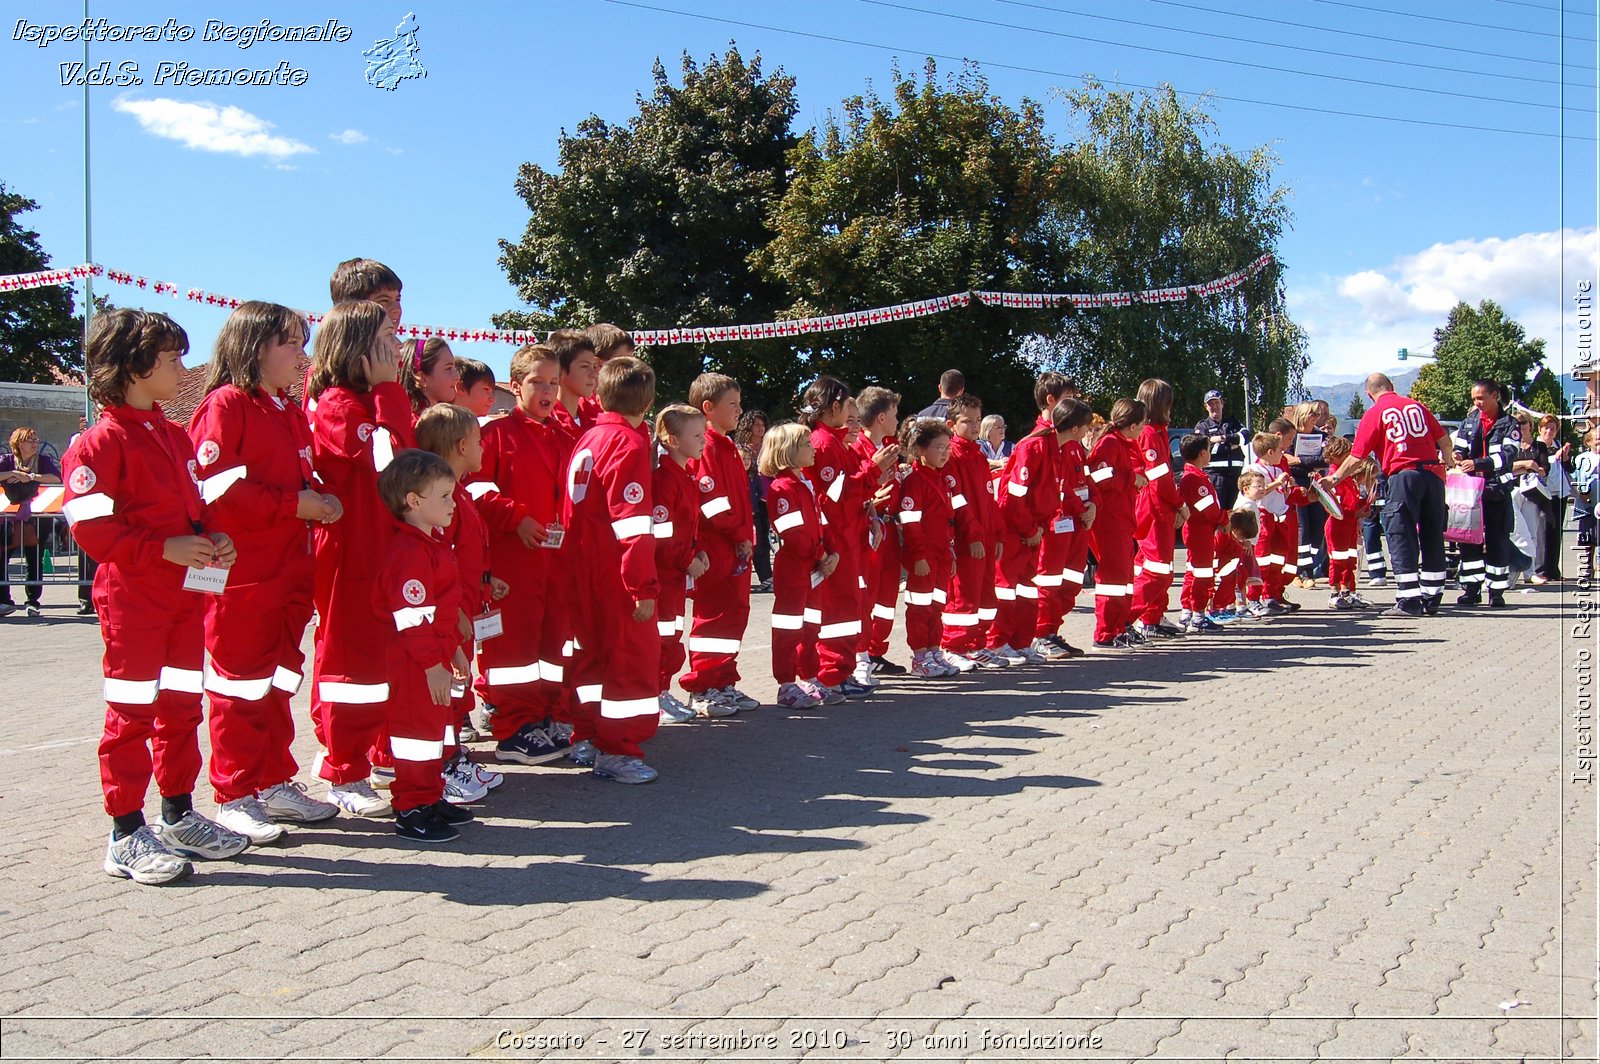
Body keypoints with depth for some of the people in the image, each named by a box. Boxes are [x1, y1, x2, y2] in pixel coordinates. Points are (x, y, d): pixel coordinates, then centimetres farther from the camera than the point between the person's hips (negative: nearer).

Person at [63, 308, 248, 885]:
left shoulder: (176, 436, 16)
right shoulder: (102, 442, -11)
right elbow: (91, 526, -18)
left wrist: (215, 539, 2)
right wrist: (164, 549, -23)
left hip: (187, 594, 8)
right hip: (132, 598, -8)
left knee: (182, 706, 14)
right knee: (132, 713, -2)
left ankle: (178, 815, 26)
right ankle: (126, 834, 7)